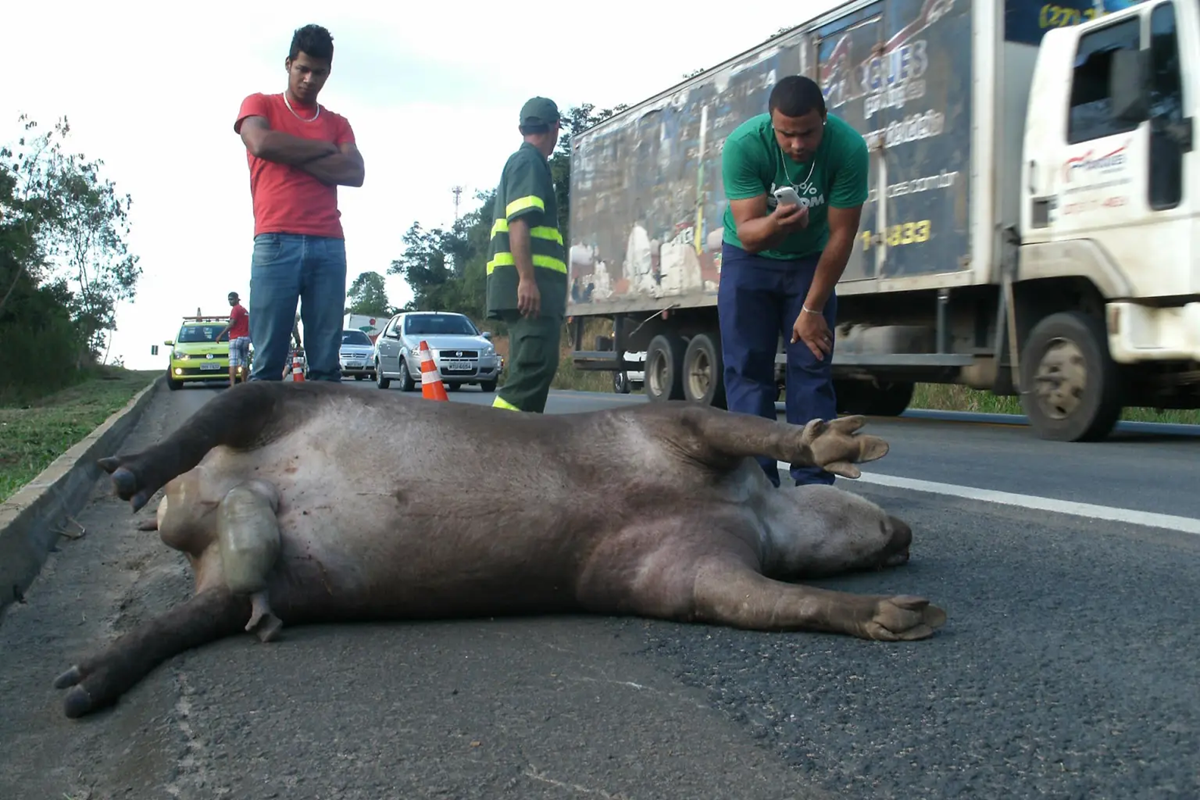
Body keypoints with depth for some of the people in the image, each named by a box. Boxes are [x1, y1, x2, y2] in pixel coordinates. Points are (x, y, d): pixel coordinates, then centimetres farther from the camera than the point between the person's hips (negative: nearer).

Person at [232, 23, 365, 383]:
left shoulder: (337, 123, 22)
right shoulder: (260, 105, 16)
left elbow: (355, 173, 4)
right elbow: (262, 143, -7)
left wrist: (291, 156, -1)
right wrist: (323, 148, 4)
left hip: (329, 246, 3)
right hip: (276, 243, -2)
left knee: (326, 364, -2)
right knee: (268, 361, -7)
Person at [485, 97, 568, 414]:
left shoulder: (521, 161, 26)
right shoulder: (530, 162, -4)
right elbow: (518, 222, -17)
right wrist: (527, 278, -25)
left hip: (530, 284, 10)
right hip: (528, 283, -10)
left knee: (530, 366, 9)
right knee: (536, 364, -17)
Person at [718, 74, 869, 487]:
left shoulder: (849, 148, -26)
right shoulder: (743, 144, -28)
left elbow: (840, 236, -17)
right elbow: (747, 235, -28)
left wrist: (812, 309, -13)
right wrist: (774, 224, -52)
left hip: (810, 260, 1)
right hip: (750, 258, -1)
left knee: (813, 369, -4)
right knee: (748, 369, -6)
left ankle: (814, 481, 0)